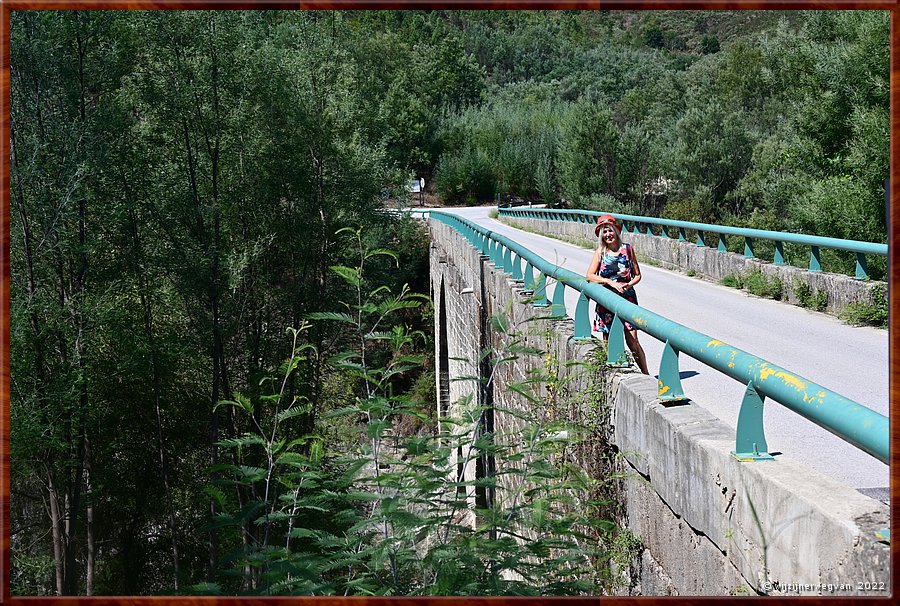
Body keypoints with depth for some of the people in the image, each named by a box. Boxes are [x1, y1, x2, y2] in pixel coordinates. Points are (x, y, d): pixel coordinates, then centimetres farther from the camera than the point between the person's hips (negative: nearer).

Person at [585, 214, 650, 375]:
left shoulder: (627, 248, 4)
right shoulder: (600, 252, 3)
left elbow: (637, 275, 9)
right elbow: (589, 276, -6)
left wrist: (629, 284, -12)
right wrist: (611, 282, -17)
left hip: (627, 298, -1)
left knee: (632, 341, -8)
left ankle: (646, 374, 0)